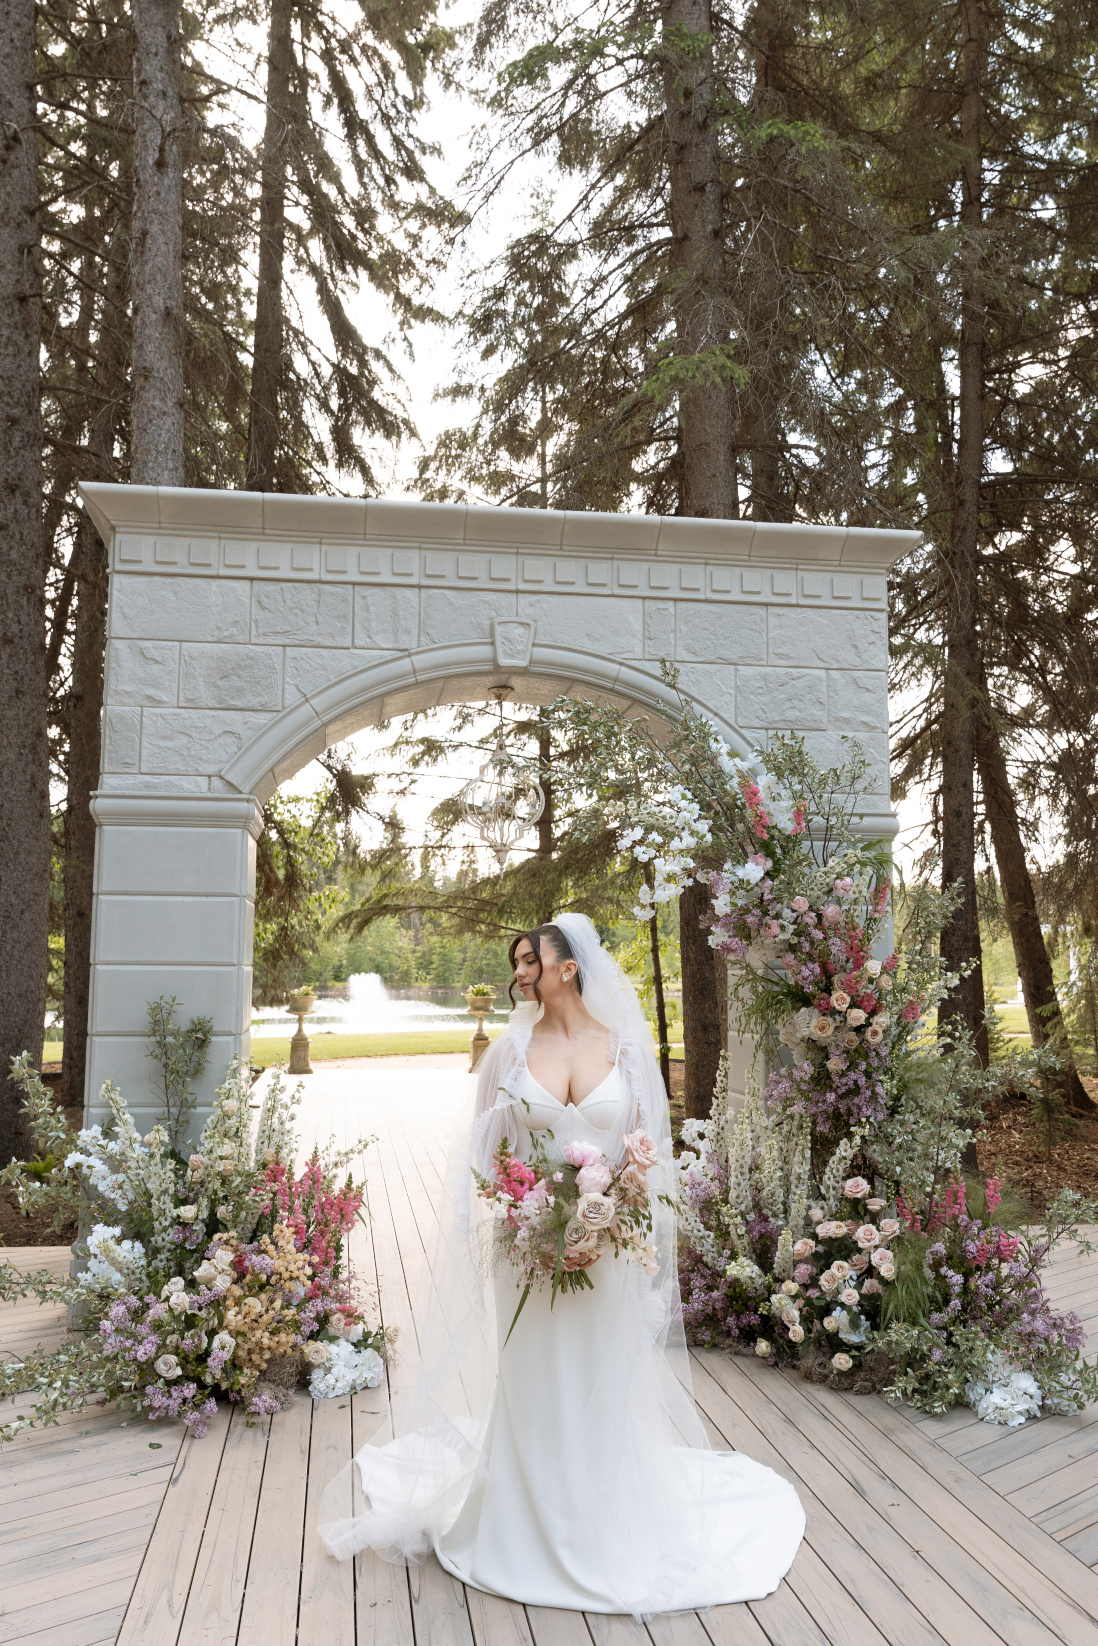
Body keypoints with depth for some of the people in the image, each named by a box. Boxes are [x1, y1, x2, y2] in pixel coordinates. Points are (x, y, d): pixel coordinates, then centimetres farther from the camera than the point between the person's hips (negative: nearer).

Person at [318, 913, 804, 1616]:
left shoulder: (627, 1047, -3)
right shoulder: (511, 1050, -2)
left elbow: (652, 1148, 2)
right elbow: (485, 1149, 3)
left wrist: (649, 1231, -6)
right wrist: (490, 1228, -8)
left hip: (610, 1245, 0)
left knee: (606, 1386, 13)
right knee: (532, 1384, 11)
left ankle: (609, 1530, 34)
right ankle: (534, 1526, 33)